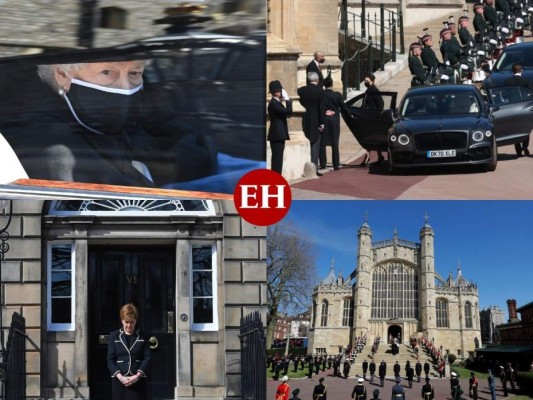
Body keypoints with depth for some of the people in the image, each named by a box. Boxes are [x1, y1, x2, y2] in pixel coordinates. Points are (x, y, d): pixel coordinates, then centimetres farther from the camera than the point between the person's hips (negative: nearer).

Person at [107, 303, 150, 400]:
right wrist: (120, 376, -13)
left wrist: (137, 375, -13)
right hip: (119, 380, 0)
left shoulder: (142, 337, 6)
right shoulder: (114, 336, 6)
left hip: (138, 381, 0)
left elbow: (147, 358, 1)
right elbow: (110, 359, 1)